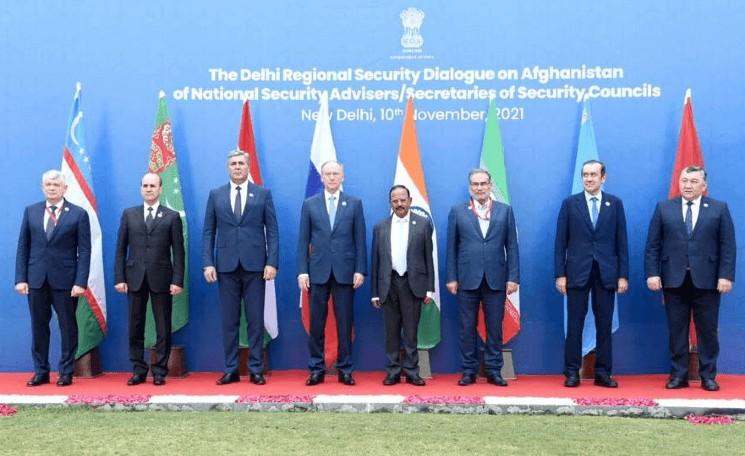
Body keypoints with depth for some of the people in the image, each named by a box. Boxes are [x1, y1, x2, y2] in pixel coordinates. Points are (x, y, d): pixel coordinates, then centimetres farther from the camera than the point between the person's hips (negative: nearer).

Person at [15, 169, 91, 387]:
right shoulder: (31, 211, 9)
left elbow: (84, 251, -4)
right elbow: (23, 247, 8)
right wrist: (21, 278, -1)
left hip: (65, 280, -3)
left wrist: (80, 282, -12)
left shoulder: (78, 214, -1)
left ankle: (66, 372, 14)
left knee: (68, 327, 4)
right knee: (38, 326, 8)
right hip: (36, 279, 3)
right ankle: (41, 371, 19)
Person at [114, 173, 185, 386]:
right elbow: (121, 249, 8)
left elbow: (178, 252, 0)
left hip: (161, 279, -2)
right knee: (135, 327, 7)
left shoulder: (172, 216, 3)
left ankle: (160, 372, 12)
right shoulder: (129, 214, 10)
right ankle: (138, 370, 17)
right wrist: (119, 278, 0)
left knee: (163, 328, 3)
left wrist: (177, 280, -8)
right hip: (135, 278, 2)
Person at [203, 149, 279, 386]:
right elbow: (209, 232, 8)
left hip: (254, 265, -1)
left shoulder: (263, 194, 6)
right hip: (226, 266, 1)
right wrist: (208, 263, -2)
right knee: (229, 321, 5)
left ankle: (256, 370, 10)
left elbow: (272, 231, 2)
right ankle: (231, 370, 14)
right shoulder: (216, 195, 10)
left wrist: (272, 262, -7)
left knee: (255, 320, 3)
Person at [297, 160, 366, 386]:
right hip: (318, 272, 1)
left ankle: (345, 370, 13)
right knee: (316, 324, 4)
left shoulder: (354, 204, 6)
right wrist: (302, 271, -3)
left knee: (344, 323, 4)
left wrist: (360, 270, -4)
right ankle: (316, 370, 12)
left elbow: (360, 240, 4)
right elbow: (303, 241, 5)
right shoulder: (309, 204, 7)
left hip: (345, 272, 0)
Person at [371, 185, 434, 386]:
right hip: (389, 284, 2)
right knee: (391, 331, 7)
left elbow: (428, 257, 3)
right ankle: (393, 372, 15)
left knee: (411, 331, 2)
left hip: (413, 283, -2)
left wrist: (430, 288, -2)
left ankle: (411, 372, 10)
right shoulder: (380, 227, 8)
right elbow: (376, 261, 9)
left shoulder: (423, 224, 4)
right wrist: (375, 292, 5)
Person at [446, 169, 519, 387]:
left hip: (496, 279, 0)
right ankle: (469, 371, 15)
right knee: (467, 328, 5)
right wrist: (451, 278, -1)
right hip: (467, 278, 0)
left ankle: (493, 371, 15)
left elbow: (512, 246, 4)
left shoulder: (505, 210, 7)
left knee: (495, 327, 5)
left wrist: (513, 277, -2)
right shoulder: (457, 211, 5)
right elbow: (451, 247, 4)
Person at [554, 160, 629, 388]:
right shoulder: (570, 203, 3)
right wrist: (560, 274, -5)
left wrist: (623, 275, -1)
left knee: (604, 325, 6)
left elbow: (621, 242, 5)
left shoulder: (615, 204, 6)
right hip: (577, 272, -1)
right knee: (575, 324, 3)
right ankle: (572, 373, 9)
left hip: (606, 273, 1)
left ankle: (603, 373, 14)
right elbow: (561, 242, 1)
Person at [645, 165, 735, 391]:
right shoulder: (663, 208, 7)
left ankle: (708, 376, 15)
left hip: (707, 280, -1)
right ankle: (678, 375, 13)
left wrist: (726, 275, -8)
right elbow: (652, 245, 4)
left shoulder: (719, 208, 5)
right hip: (674, 279, 1)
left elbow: (728, 246, 0)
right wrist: (652, 273, -5)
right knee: (676, 330, 5)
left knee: (708, 330, 5)